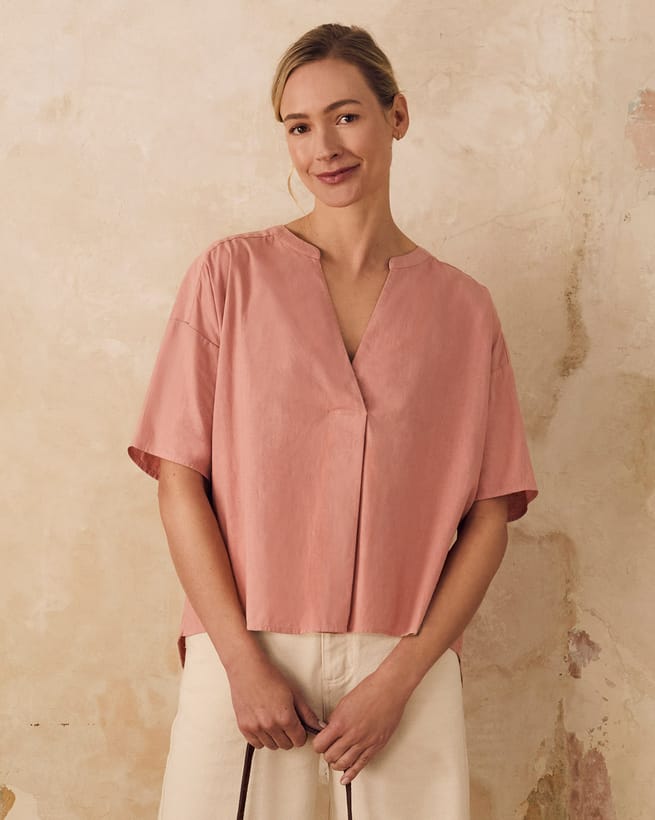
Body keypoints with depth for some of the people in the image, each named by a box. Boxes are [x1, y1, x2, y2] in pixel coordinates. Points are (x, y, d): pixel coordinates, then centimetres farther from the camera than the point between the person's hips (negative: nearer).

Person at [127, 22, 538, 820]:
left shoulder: (462, 307, 5)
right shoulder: (231, 274, 1)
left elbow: (491, 512, 2)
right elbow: (179, 479, -3)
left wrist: (401, 675, -7)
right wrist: (244, 661, -10)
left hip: (405, 670, 1)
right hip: (243, 660, -1)